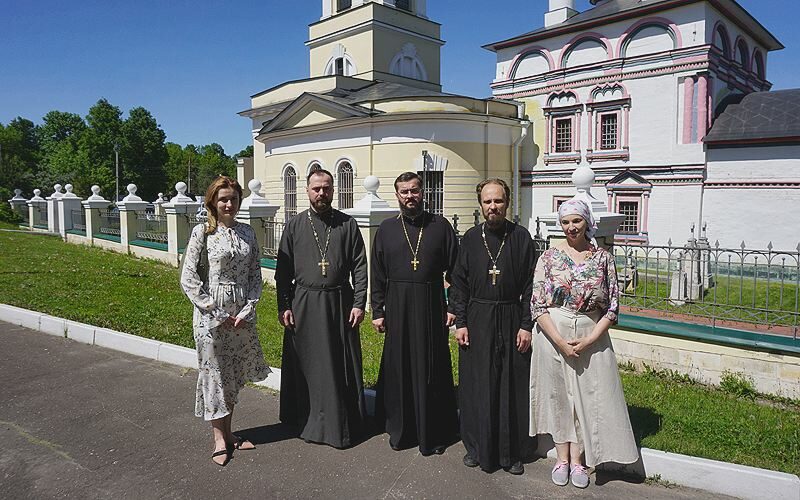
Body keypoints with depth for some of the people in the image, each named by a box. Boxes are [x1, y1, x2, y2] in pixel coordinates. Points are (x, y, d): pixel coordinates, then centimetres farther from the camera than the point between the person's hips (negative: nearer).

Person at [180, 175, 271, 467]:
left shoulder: (247, 233, 5)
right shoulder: (202, 232, -7)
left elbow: (255, 276, 7)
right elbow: (188, 279, -9)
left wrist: (247, 310, -6)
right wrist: (217, 313, -11)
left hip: (242, 314, 4)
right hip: (211, 314, -4)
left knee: (234, 374, 13)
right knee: (214, 373, 5)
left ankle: (228, 433, 30)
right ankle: (220, 440, 19)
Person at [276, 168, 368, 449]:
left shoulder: (347, 224, 2)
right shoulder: (294, 225, 4)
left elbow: (359, 267, 1)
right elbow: (283, 270, 4)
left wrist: (359, 303, -5)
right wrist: (283, 306, -2)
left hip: (340, 304, 0)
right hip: (304, 305, 0)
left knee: (342, 367, 6)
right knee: (306, 366, 8)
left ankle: (343, 425, 21)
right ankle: (308, 422, 25)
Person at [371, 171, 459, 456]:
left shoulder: (440, 226, 2)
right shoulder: (387, 229, 6)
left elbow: (455, 269, 1)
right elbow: (377, 275, 7)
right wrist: (377, 311, 2)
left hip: (432, 307, -1)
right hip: (397, 308, 1)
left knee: (431, 370, 5)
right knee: (398, 368, 8)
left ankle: (432, 434, 20)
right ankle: (400, 430, 24)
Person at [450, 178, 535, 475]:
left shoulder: (521, 237, -1)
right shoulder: (470, 238, 4)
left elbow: (529, 284, -1)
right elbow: (459, 283, 5)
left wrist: (526, 325, -6)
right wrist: (460, 322, -2)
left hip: (511, 320, -1)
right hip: (477, 320, 1)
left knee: (512, 387, 6)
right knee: (476, 386, 8)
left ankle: (512, 452, 21)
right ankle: (477, 446, 25)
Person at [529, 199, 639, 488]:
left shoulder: (603, 258, 0)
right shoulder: (549, 257, -3)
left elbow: (612, 307, 0)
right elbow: (537, 305, -7)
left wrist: (589, 340, -12)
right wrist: (560, 342, -15)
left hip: (591, 338, 1)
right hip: (553, 336, 0)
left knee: (587, 396, 6)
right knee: (557, 394, 9)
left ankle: (577, 461, 24)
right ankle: (562, 458, 26)